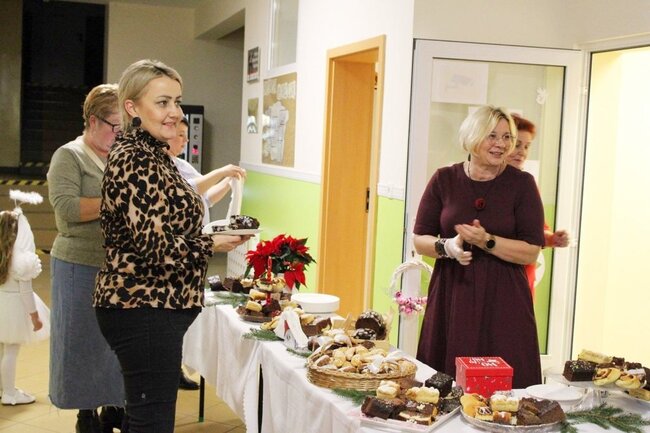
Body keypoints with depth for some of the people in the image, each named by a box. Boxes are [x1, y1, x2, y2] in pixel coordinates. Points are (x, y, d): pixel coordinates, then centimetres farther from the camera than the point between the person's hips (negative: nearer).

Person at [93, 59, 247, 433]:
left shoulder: (152, 154, 13)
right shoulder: (135, 160, -18)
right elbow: (155, 246, -23)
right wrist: (212, 245, -10)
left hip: (149, 307, 10)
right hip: (144, 309, -10)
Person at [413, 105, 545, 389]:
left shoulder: (521, 183, 0)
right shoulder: (444, 179, 4)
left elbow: (531, 252, -4)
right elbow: (420, 240, 6)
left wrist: (487, 242, -18)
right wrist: (447, 246, -14)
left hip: (503, 301, -1)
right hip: (451, 298, 2)